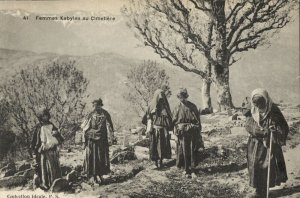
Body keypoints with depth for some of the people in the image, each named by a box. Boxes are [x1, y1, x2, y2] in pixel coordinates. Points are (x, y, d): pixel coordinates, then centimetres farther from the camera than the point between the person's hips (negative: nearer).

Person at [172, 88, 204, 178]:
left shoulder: (193, 107, 4)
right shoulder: (177, 108, 6)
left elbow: (198, 119, 6)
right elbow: (174, 121, 8)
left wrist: (198, 131, 0)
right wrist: (176, 130, -4)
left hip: (192, 132, 0)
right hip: (182, 133, 0)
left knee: (193, 151, -4)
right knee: (184, 151, 1)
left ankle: (192, 170, -1)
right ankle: (186, 169, 11)